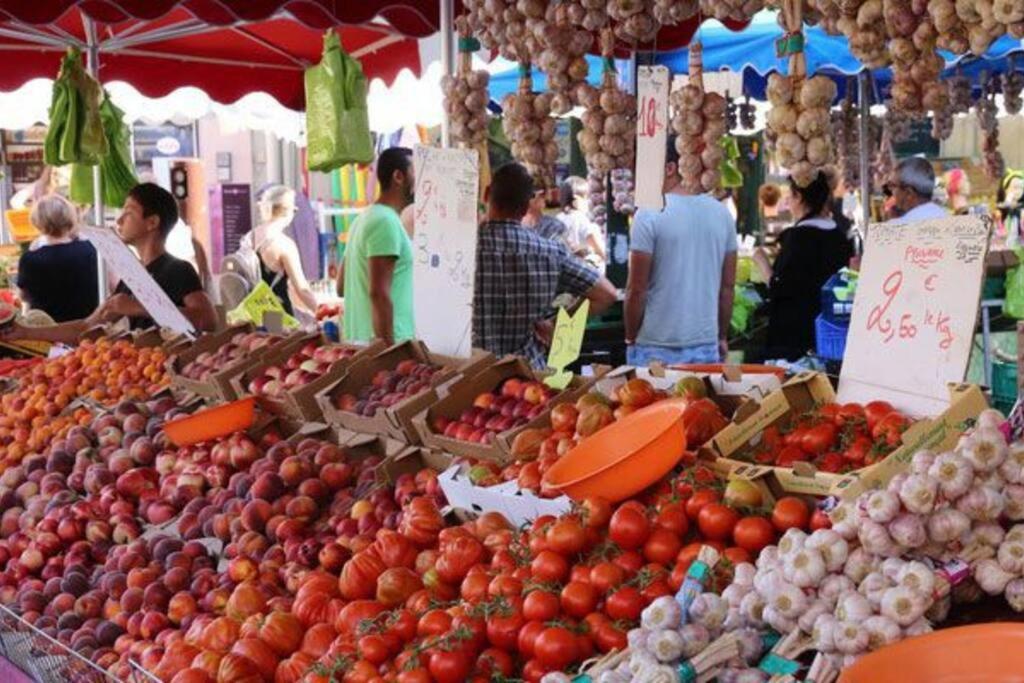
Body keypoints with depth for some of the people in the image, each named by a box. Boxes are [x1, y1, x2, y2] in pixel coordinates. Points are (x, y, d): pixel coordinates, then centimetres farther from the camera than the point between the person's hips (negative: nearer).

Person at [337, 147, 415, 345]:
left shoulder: (365, 218, 17)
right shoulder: (386, 221, -13)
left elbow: (341, 287, 21)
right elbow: (379, 292, -20)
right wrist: (390, 348, -20)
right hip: (392, 342, -10)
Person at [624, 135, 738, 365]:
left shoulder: (650, 215, -11)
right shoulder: (721, 213, 4)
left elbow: (637, 289, -10)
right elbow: (728, 286, 9)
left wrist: (630, 338, 2)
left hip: (655, 347, -4)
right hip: (706, 345, 4)